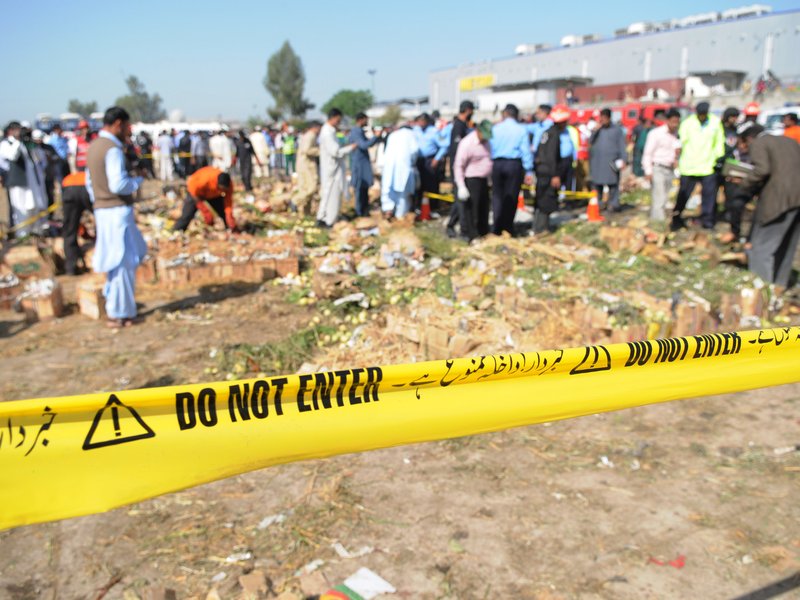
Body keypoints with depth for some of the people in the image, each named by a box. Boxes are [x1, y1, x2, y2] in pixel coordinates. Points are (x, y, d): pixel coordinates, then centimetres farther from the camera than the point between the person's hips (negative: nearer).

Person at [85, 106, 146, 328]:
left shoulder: (94, 146, 14)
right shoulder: (112, 149, -16)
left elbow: (89, 181, 19)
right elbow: (118, 185, -23)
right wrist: (137, 180, -6)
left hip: (102, 209, 9)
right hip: (118, 210, -9)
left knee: (117, 260, 19)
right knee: (124, 262, -2)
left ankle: (113, 306, 24)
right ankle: (120, 314, 4)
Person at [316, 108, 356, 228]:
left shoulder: (328, 131, 13)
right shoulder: (328, 133, -20)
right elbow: (335, 152, -23)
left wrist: (345, 148, 9)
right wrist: (350, 148, -14)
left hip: (331, 168, 10)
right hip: (332, 169, -10)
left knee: (327, 194, 16)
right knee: (333, 195, -3)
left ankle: (321, 218, 23)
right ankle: (329, 221, 4)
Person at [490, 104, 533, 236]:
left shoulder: (495, 128, 3)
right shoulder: (521, 129, -1)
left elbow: (490, 147, 1)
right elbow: (526, 150, -3)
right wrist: (529, 171, 0)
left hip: (497, 164, 1)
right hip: (514, 165, -1)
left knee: (497, 195, 8)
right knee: (511, 196, 5)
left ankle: (496, 228, 3)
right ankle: (507, 228, 6)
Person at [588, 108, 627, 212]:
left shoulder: (617, 130, 7)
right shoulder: (596, 129, 14)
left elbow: (622, 146, 3)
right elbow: (590, 141, 3)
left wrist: (623, 159, -6)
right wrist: (596, 130, -7)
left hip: (612, 162, -2)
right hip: (596, 162, 2)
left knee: (613, 184, -6)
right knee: (597, 184, 3)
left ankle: (614, 204, -3)